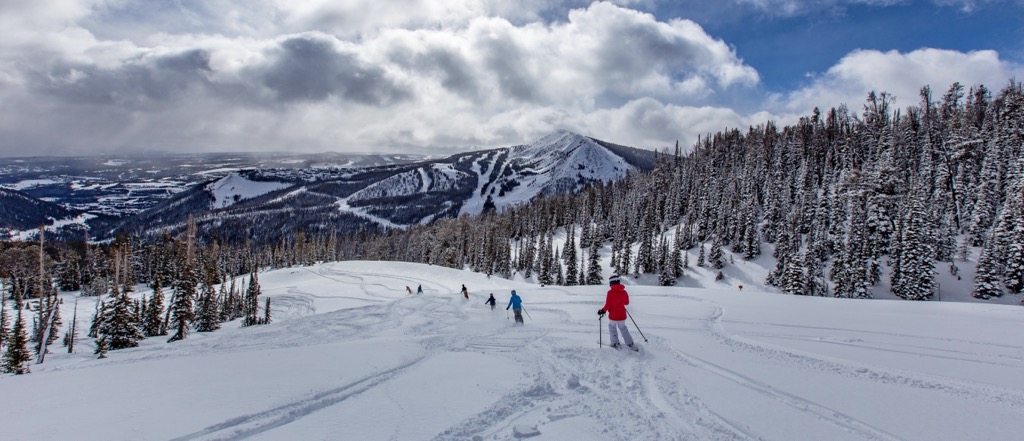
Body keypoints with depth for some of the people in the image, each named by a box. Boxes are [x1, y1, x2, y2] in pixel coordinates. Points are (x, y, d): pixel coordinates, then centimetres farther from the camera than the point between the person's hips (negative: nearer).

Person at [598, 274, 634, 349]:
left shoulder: (610, 292, -17)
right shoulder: (624, 292, -4)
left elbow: (608, 305, -16)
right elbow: (626, 302, 12)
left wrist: (602, 311, 0)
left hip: (613, 316, -4)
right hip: (622, 315, 4)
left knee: (612, 327, 22)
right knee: (623, 328, 24)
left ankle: (615, 344, 15)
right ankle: (630, 344, 19)